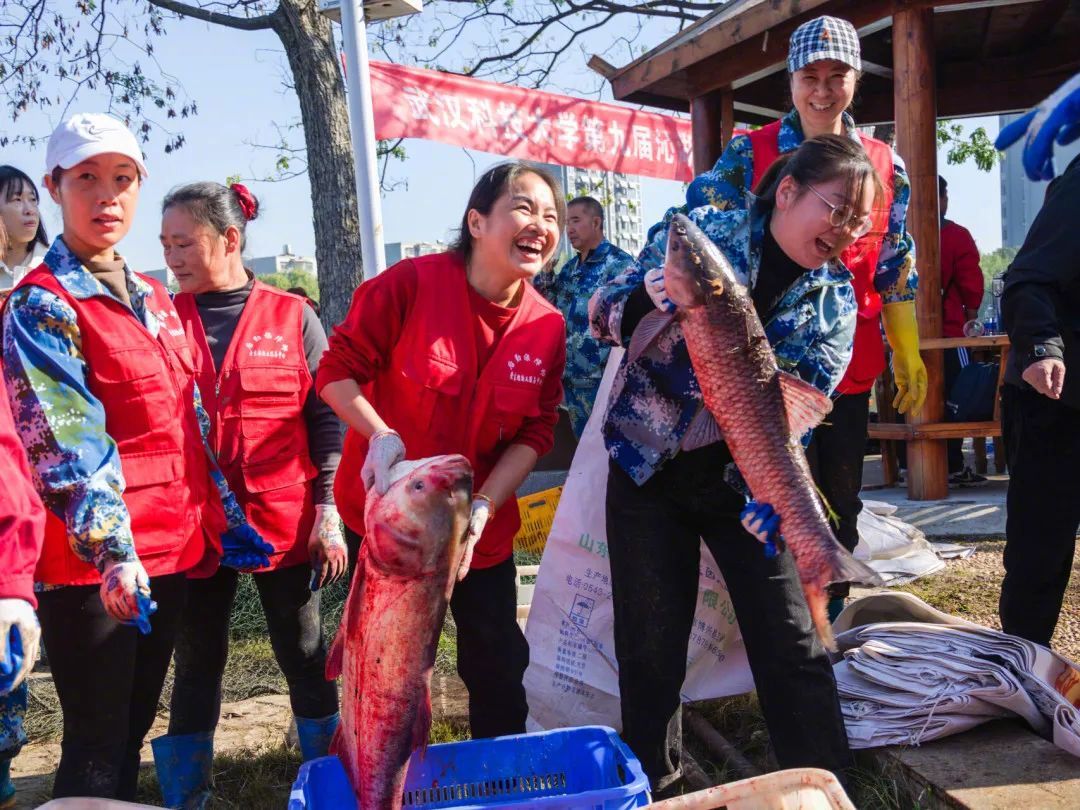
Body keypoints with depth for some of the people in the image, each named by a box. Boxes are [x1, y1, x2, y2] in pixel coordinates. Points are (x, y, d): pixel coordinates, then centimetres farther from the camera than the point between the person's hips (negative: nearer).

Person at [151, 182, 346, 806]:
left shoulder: (292, 317, -1)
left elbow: (325, 418, 1)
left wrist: (328, 510, -4)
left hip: (285, 518, -1)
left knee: (304, 654, 10)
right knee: (198, 662, 12)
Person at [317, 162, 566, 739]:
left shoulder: (548, 328, -6)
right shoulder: (412, 283, -17)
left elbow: (535, 434, -4)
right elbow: (337, 370, -12)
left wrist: (483, 508, -16)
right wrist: (381, 436, -27)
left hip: (482, 525, 3)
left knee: (498, 666, 11)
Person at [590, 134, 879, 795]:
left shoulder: (836, 298, 1)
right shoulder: (698, 231, -7)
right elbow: (605, 314, -4)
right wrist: (645, 300, -28)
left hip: (745, 479, 2)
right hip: (648, 468, -1)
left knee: (794, 643, 0)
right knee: (651, 646, 5)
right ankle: (652, 788, 27)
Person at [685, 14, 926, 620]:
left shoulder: (887, 167, 7)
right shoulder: (749, 155, 0)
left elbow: (896, 273, 11)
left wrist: (910, 359, 9)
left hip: (851, 364, 3)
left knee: (841, 497, 12)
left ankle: (830, 620, 28)